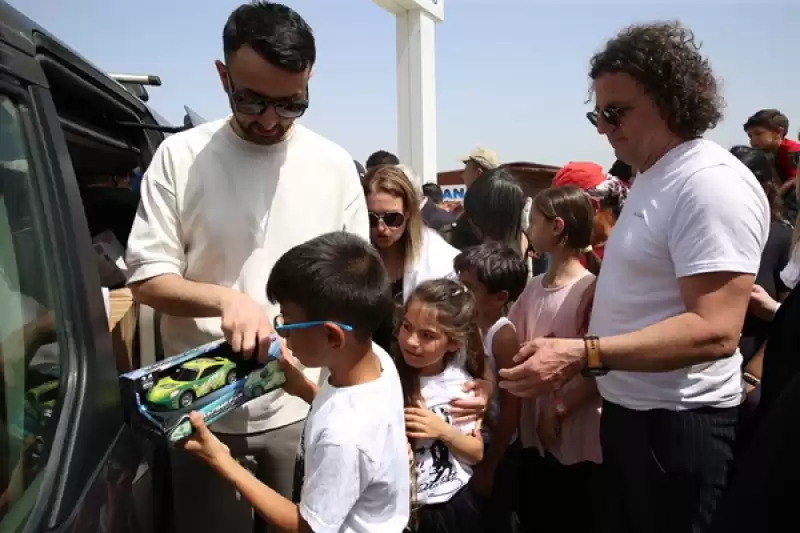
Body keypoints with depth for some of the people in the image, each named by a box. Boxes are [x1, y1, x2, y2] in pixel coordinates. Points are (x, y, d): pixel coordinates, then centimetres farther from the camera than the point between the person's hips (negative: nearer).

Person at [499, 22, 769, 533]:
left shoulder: (712, 184, -20)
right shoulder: (653, 179, 11)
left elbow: (716, 331, -27)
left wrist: (581, 355, -32)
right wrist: (578, 379, 11)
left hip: (677, 423, -9)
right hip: (629, 412, 9)